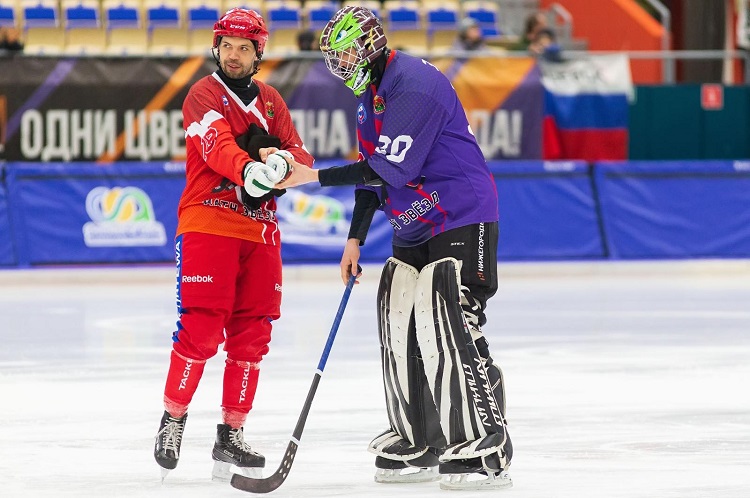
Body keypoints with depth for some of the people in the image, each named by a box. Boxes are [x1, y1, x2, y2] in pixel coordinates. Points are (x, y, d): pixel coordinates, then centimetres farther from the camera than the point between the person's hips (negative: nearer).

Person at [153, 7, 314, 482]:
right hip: (208, 224, -6)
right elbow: (218, 146, -22)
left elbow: (301, 156, 8)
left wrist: (284, 159, -17)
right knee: (201, 330, -11)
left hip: (260, 229, 6)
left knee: (251, 336, 4)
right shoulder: (204, 96, -4)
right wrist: (250, 169, -43)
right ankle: (173, 419, 4)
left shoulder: (271, 101, 15)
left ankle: (231, 435, 11)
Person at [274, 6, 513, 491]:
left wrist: (317, 176, -23)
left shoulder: (414, 84, -20)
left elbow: (392, 169, -26)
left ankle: (486, 453, -17)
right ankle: (419, 447, 17)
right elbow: (372, 171, 21)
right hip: (415, 229, 10)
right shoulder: (370, 95, 13)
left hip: (461, 221, -10)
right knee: (400, 330, 8)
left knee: (447, 328, -18)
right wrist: (355, 239, 16)